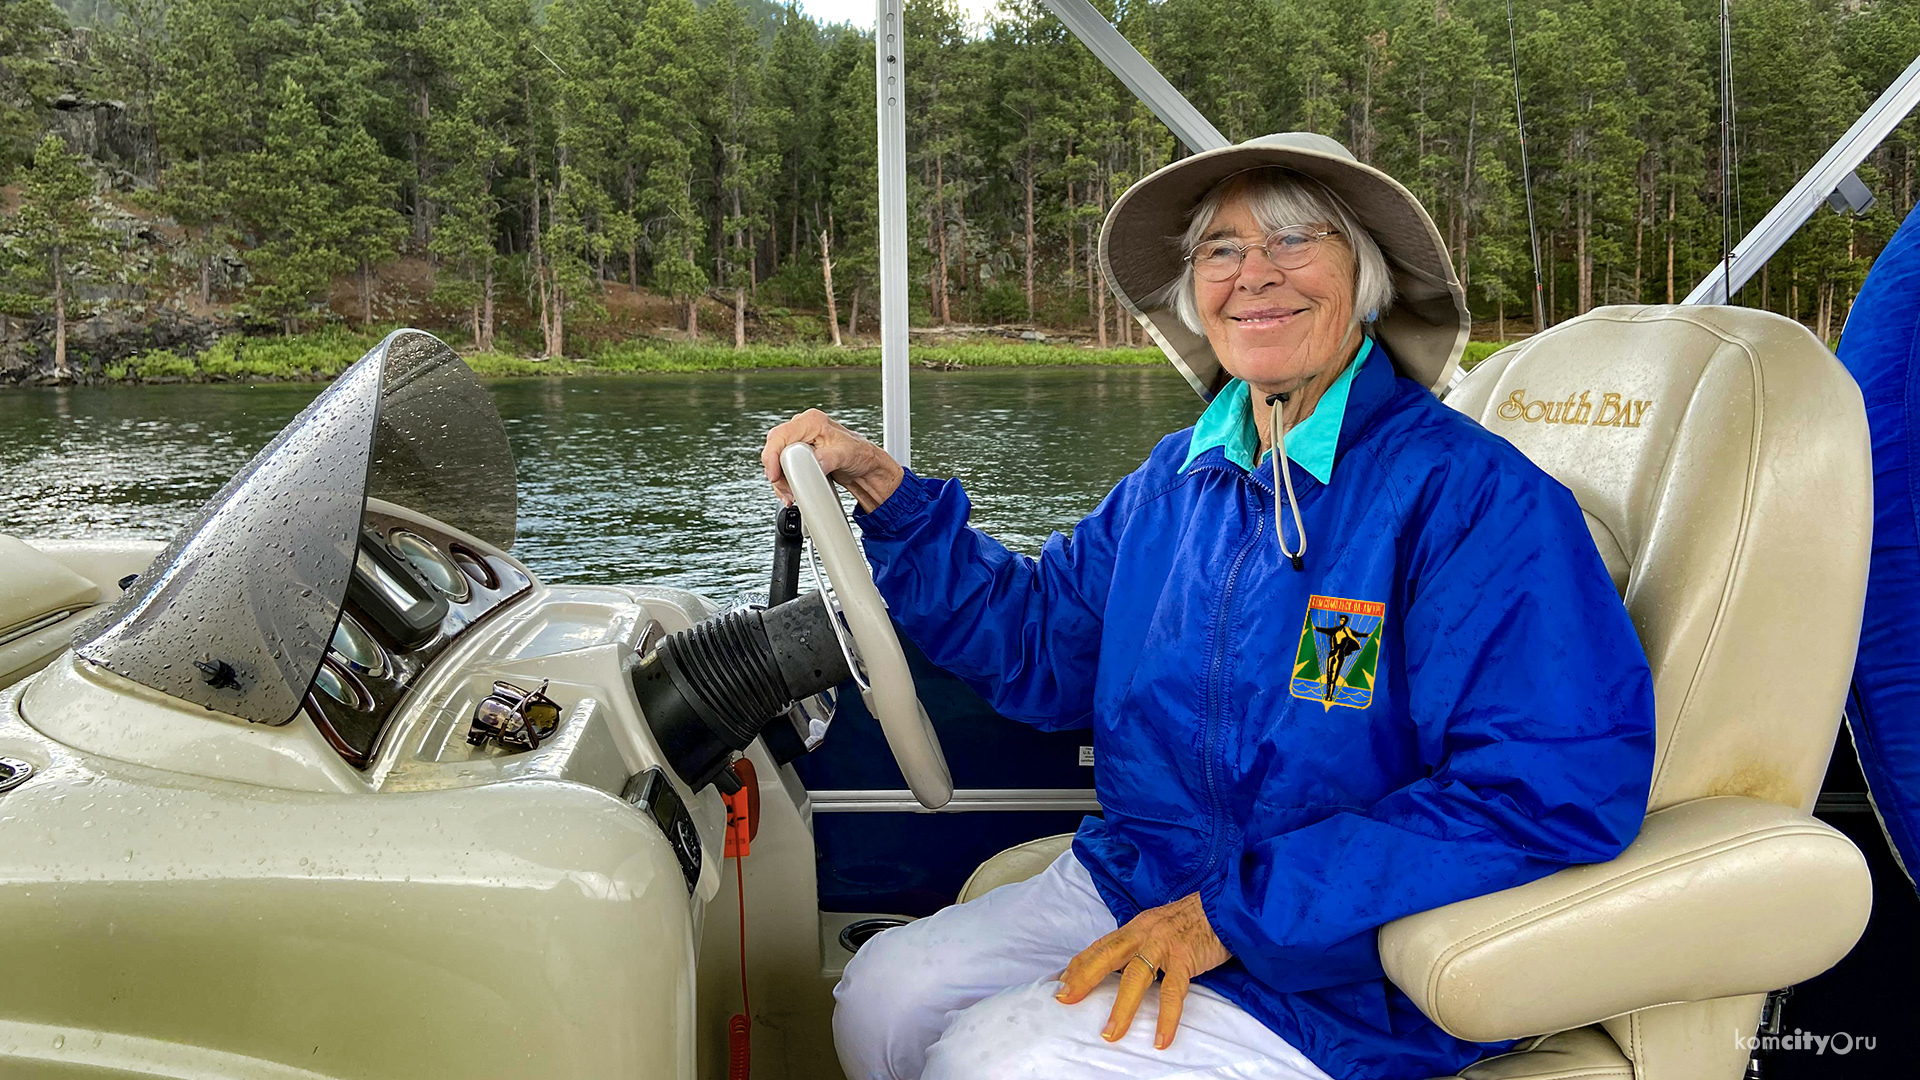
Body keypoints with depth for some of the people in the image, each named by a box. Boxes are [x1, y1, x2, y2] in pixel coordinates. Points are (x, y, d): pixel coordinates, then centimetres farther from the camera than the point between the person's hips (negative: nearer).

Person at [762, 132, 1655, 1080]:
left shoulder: (1472, 495, -17)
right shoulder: (1176, 479, 7)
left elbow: (1557, 787, -25)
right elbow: (1038, 646, 16)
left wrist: (1234, 911, -26)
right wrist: (883, 492, 3)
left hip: (1336, 972, -6)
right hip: (1129, 887, 7)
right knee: (879, 999, -1)